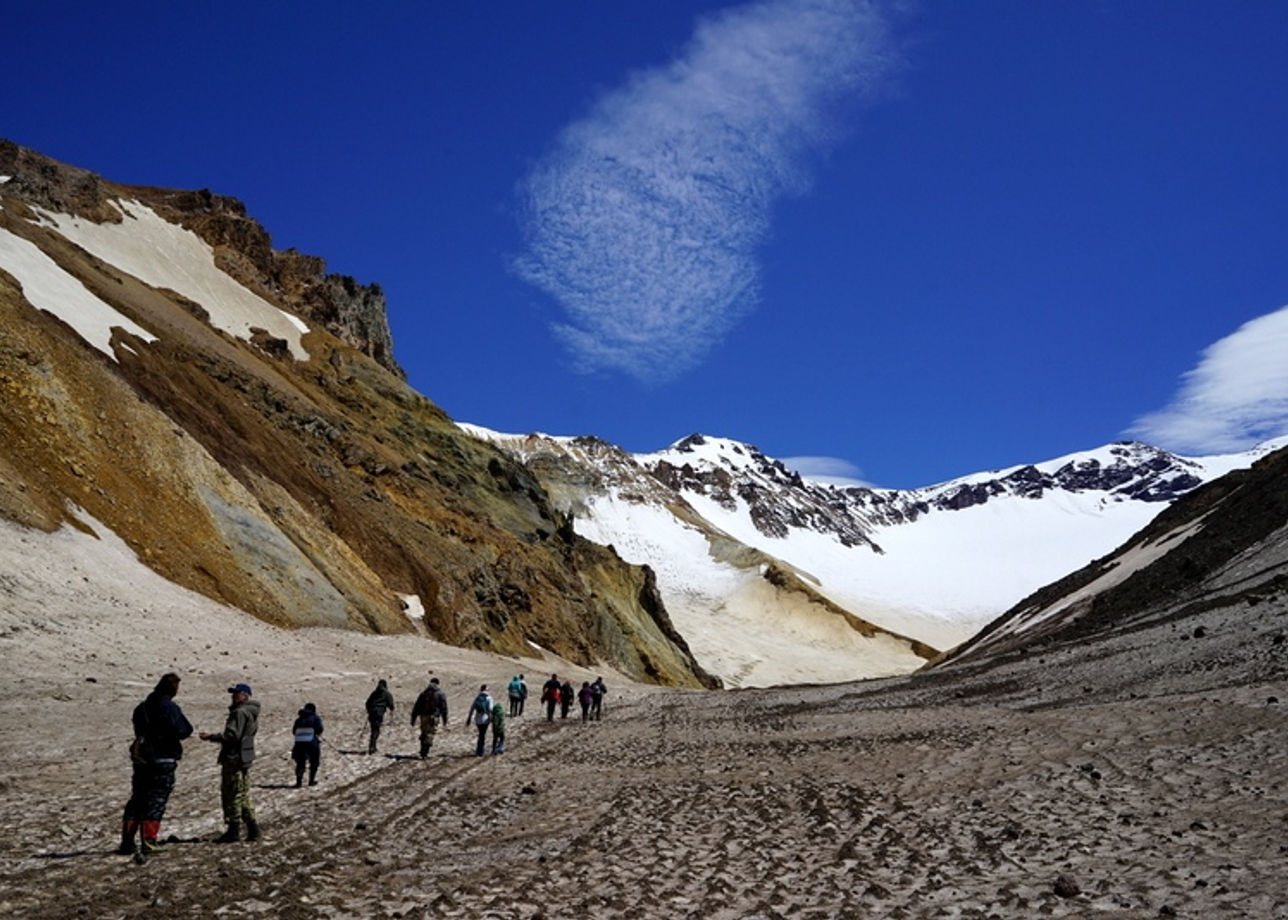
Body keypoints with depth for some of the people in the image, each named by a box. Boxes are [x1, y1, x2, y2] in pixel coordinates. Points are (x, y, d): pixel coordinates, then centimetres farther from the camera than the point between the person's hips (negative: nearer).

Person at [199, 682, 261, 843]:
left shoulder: (240, 712, -15)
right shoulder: (252, 713, 17)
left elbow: (232, 735, -23)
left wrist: (211, 736, -19)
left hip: (234, 759, -10)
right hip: (245, 759, 10)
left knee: (232, 795, -4)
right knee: (243, 795, 15)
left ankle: (234, 831, -1)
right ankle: (252, 829, 15)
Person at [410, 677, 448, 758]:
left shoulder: (423, 693, 11)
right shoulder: (441, 694, 2)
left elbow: (416, 708, 10)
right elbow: (444, 708, -1)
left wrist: (413, 719, 14)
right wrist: (445, 721, 3)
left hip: (423, 717, 3)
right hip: (433, 718, -3)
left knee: (424, 735, 18)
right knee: (429, 736, -2)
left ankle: (423, 752, 22)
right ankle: (424, 753, -13)